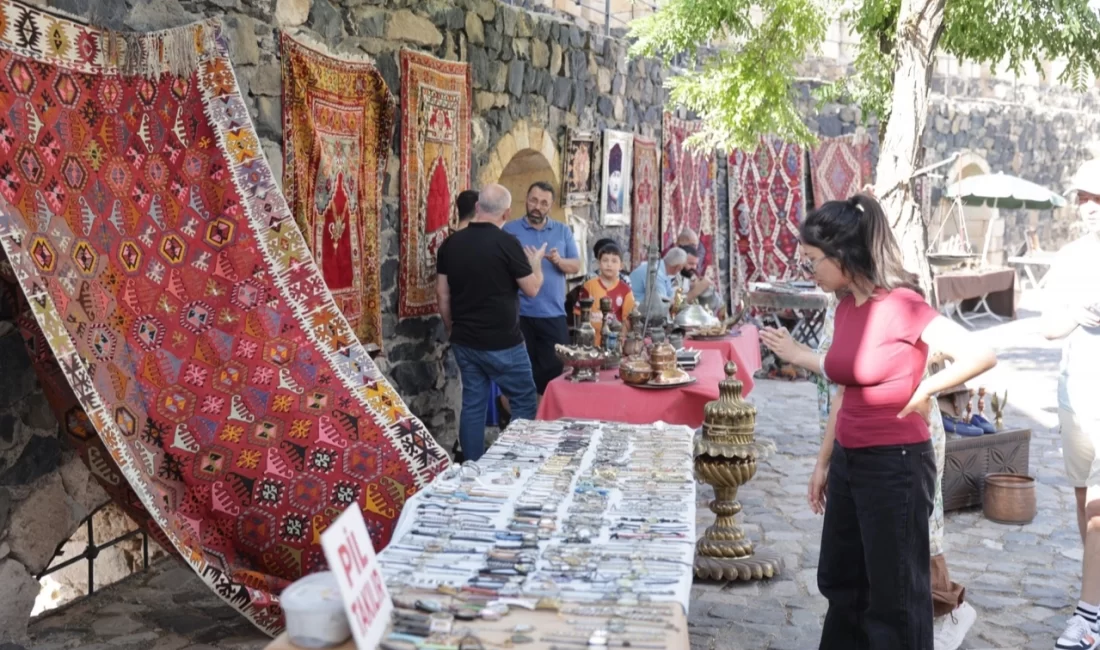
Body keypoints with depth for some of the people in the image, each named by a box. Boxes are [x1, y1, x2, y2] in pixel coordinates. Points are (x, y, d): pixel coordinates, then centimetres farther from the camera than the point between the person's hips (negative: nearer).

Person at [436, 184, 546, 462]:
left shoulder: (451, 243, 2)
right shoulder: (506, 243, -15)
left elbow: (442, 293, 7)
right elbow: (532, 289, -7)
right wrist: (536, 261, 13)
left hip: (464, 341, 5)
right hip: (502, 342, -5)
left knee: (472, 404, 12)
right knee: (523, 401, 11)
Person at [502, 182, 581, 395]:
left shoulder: (563, 231, 9)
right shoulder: (510, 230, 1)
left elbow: (576, 266, 5)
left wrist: (559, 261, -16)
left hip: (553, 314, 2)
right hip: (520, 314, -2)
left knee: (555, 368, 5)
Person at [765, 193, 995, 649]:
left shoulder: (900, 305, -18)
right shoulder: (846, 307, 6)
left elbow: (982, 355, -24)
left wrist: (925, 389, -31)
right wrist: (824, 462, 16)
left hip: (895, 462, -8)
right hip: (848, 461, 8)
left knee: (894, 597, 5)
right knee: (840, 582, 20)